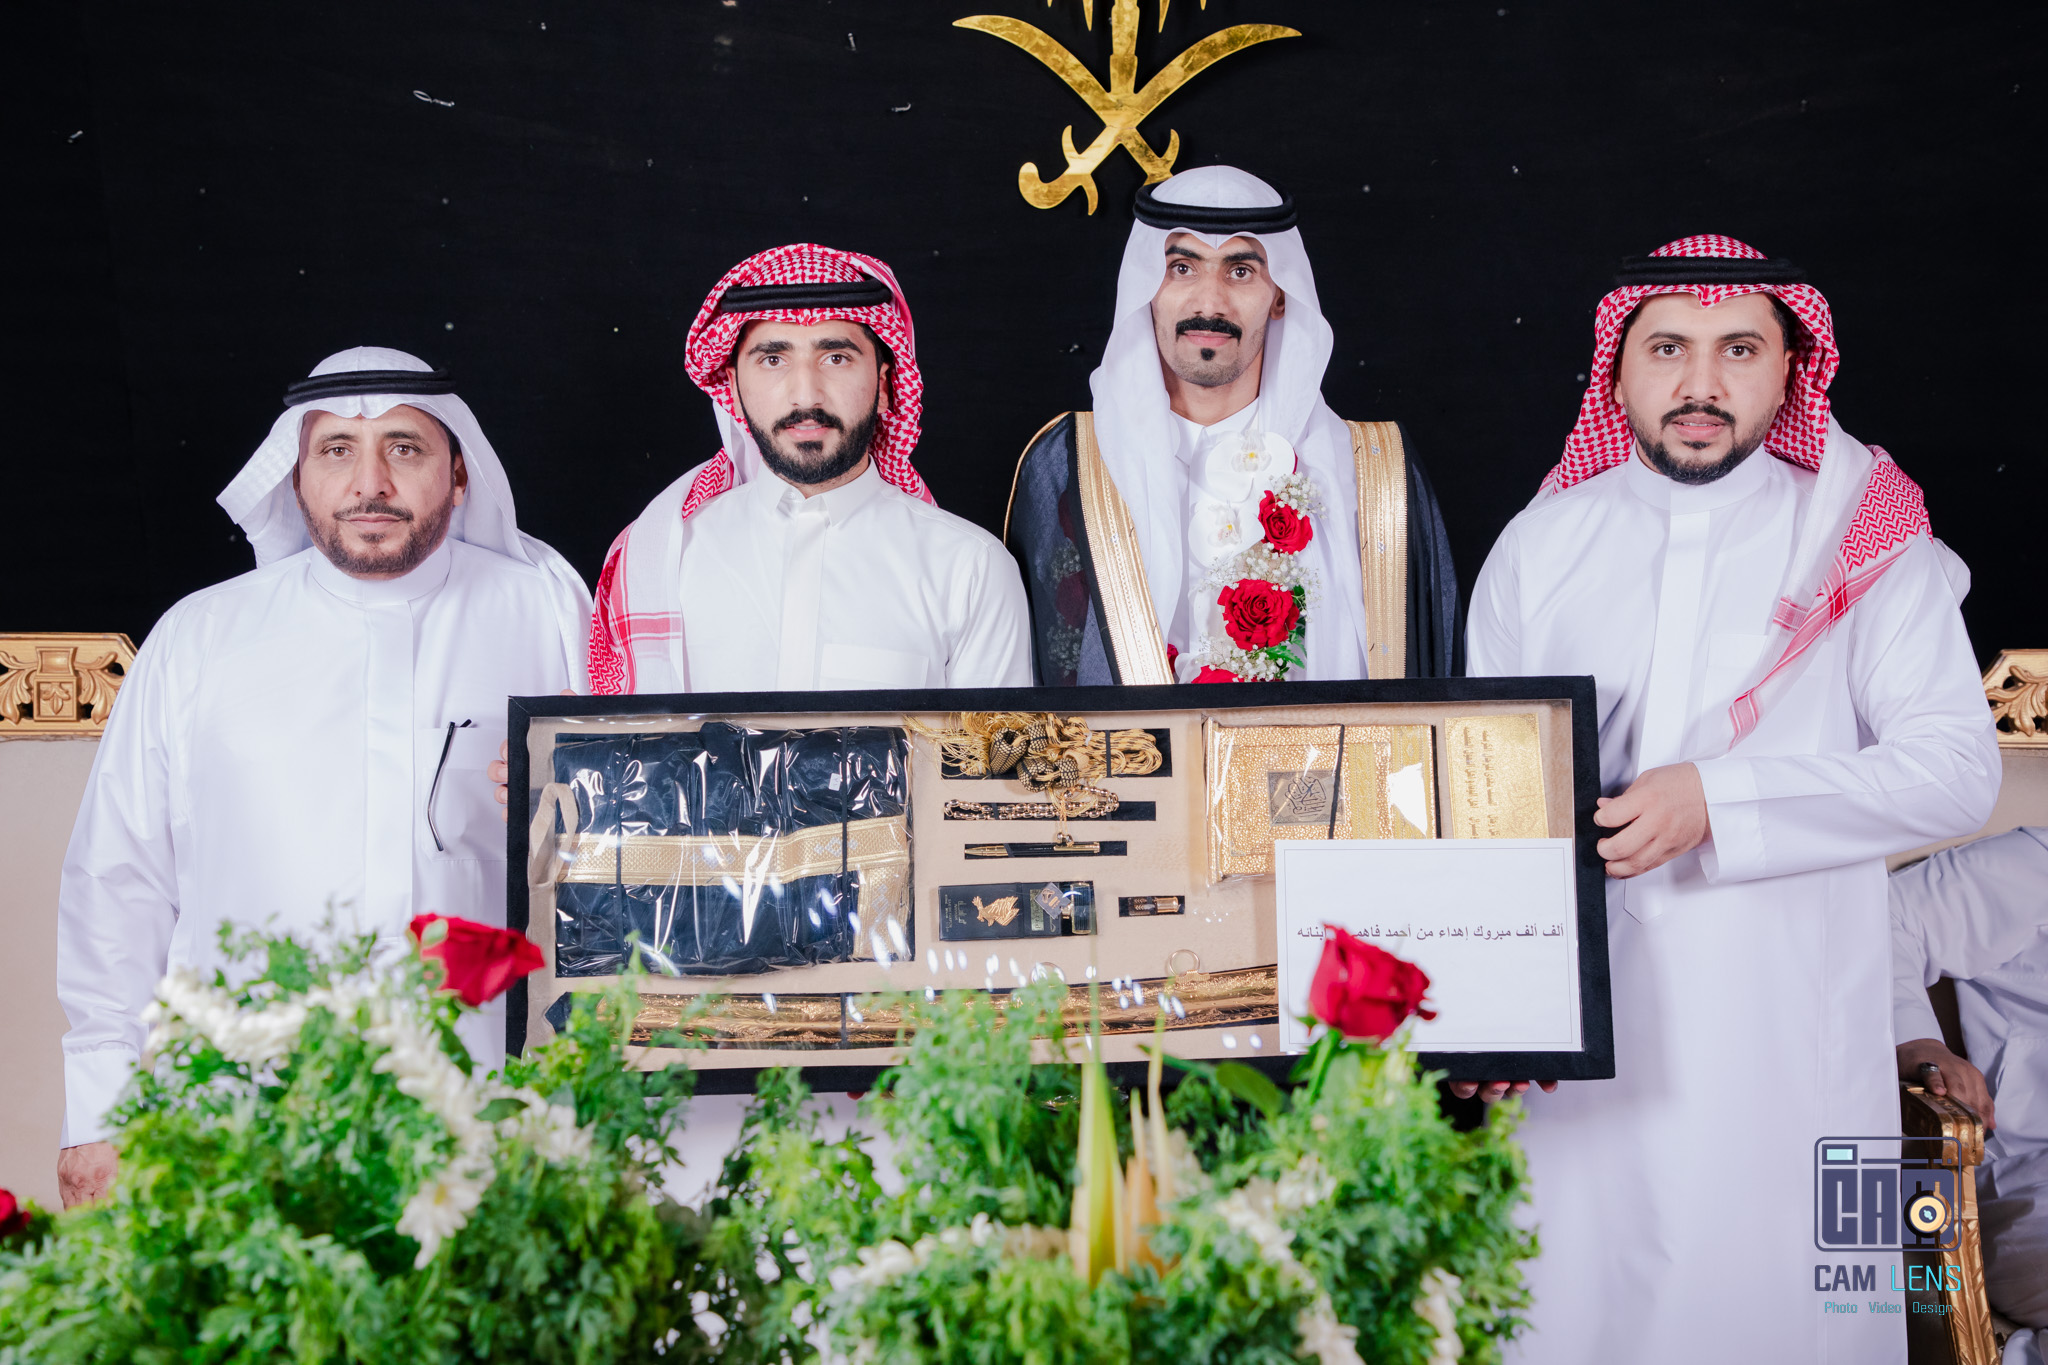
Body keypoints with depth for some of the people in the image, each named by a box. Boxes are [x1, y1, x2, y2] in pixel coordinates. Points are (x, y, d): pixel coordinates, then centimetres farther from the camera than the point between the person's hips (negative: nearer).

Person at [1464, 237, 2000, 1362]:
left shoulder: (1865, 546, 2)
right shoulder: (1539, 548, 10)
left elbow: (1957, 765, -8)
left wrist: (1721, 799, -18)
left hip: (1783, 1027, -2)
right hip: (1577, 1023, 2)